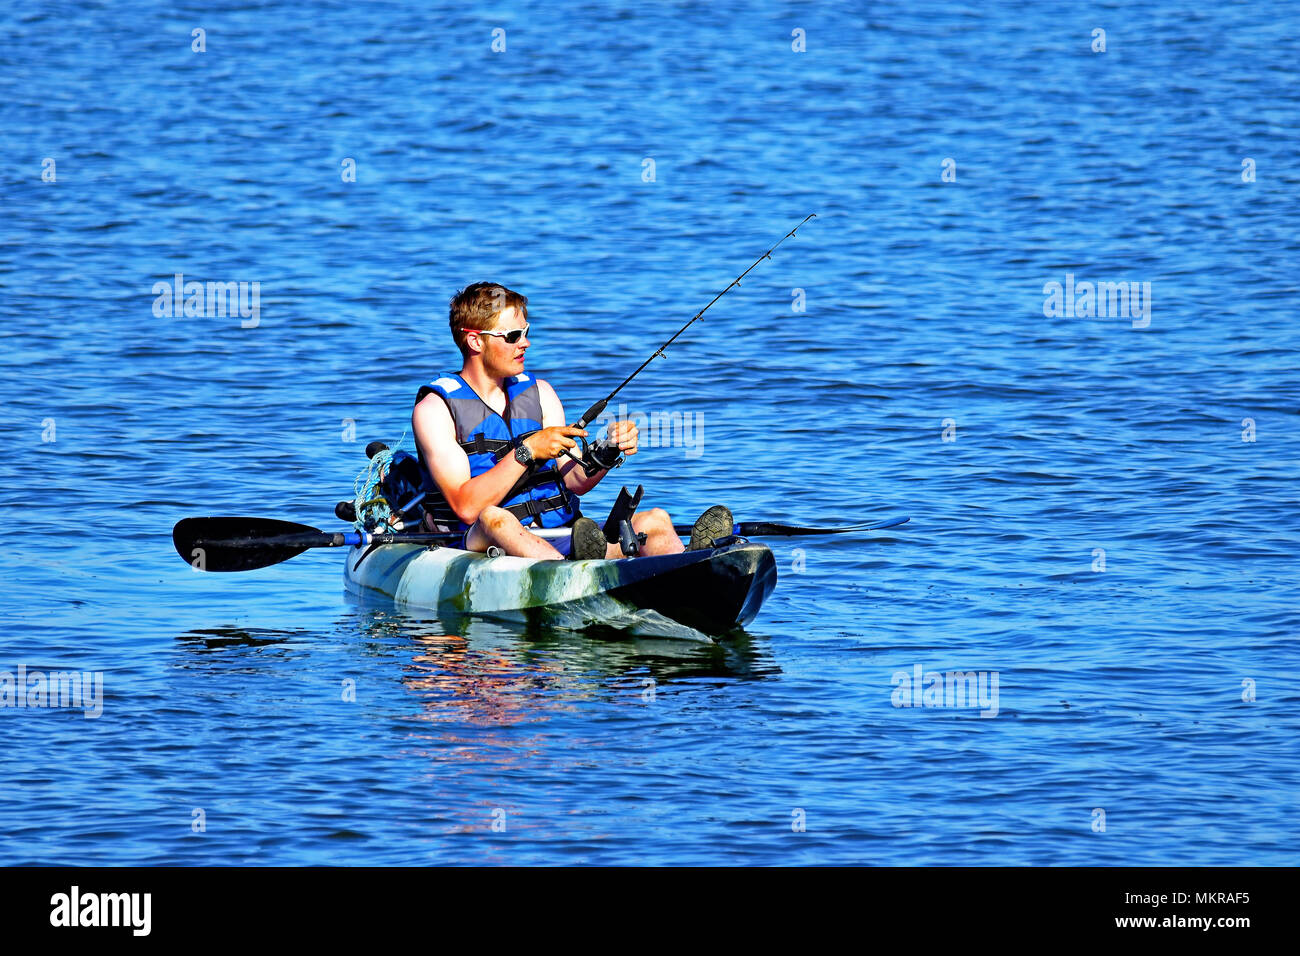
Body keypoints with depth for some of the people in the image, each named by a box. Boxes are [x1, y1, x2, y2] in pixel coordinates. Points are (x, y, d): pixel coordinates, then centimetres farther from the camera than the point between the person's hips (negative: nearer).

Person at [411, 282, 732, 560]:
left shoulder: (538, 392, 18)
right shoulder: (435, 408, 0)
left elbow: (575, 481, 9)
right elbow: (466, 508, -13)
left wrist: (608, 454, -11)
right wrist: (526, 452, -19)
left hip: (559, 542, 5)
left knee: (655, 520, -18)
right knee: (494, 519, -38)